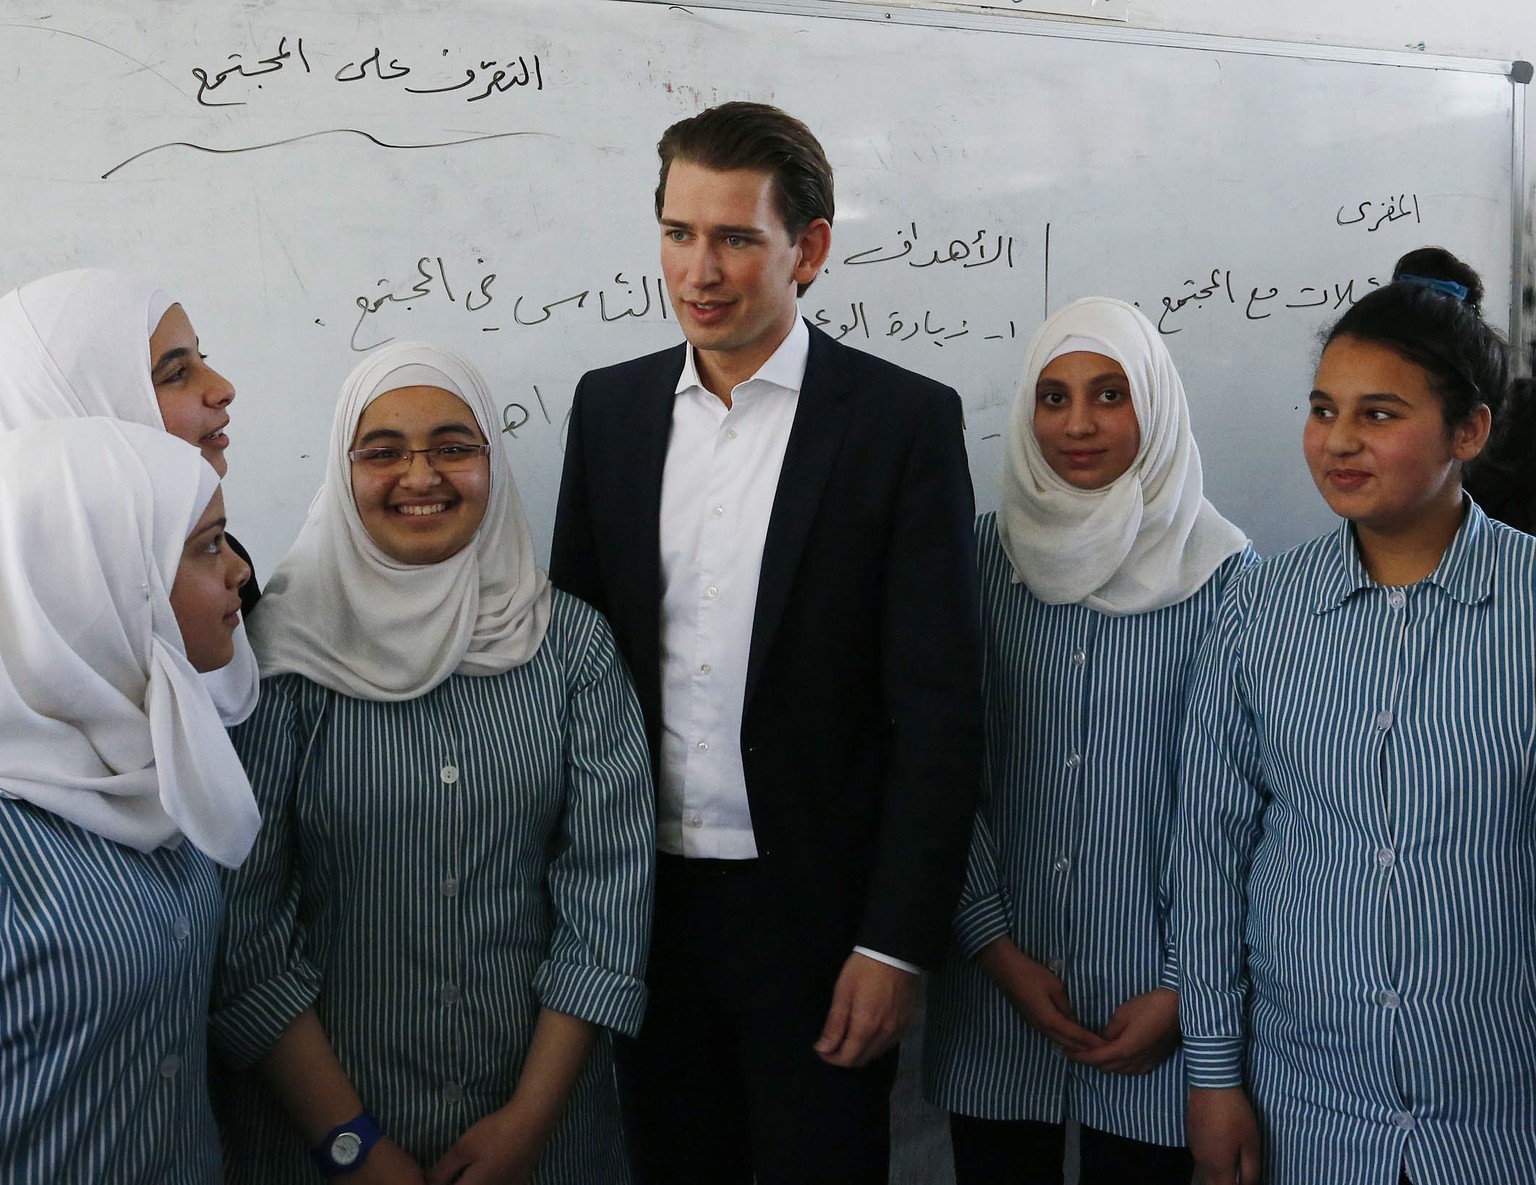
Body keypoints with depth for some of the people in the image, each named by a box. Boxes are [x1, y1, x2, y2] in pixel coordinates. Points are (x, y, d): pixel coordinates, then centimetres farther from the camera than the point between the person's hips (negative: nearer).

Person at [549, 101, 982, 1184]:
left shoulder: (904, 421, -8)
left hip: (814, 908, -3)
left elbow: (938, 709, -9)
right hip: (645, 899, 4)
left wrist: (896, 943, -12)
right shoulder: (611, 406, 5)